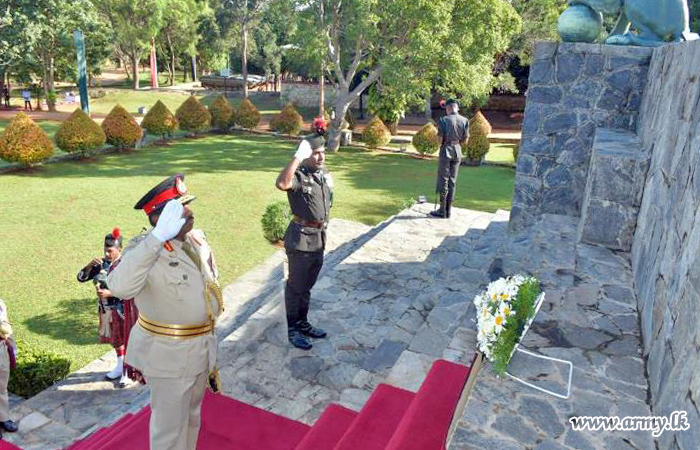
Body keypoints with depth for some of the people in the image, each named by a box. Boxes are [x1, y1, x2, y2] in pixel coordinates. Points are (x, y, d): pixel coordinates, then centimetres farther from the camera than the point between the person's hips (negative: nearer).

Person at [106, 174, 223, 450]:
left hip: (201, 349, 7)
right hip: (169, 354, -7)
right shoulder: (145, 248, -23)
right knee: (170, 426, 11)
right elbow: (120, 287, -44)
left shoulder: (197, 239, 0)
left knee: (191, 414, 27)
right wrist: (159, 237, -49)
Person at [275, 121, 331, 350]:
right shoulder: (298, 176, -17)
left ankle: (302, 323, 36)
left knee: (307, 285, 20)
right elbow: (281, 184, -41)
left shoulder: (325, 175, 8)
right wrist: (297, 157, -37)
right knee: (295, 286, 6)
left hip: (318, 238, 8)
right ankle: (292, 329, 20)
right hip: (300, 238, -7)